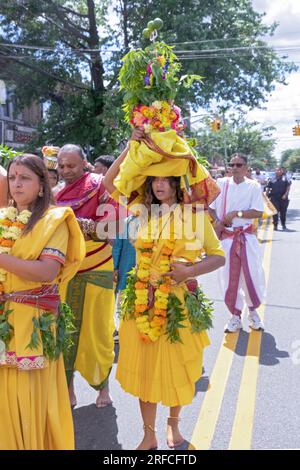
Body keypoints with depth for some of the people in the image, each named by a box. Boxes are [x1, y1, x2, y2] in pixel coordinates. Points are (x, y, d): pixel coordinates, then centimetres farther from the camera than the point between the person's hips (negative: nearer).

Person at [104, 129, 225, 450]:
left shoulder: (195, 215, -6)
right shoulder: (144, 211, 2)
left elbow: (218, 256, -1)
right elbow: (109, 183, 7)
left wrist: (191, 270, -19)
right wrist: (131, 147, 0)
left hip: (177, 301, -2)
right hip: (142, 300, 3)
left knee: (175, 366, 13)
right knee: (144, 366, 11)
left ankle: (173, 423, 42)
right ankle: (149, 435, 31)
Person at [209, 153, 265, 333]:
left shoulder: (254, 186, 0)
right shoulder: (221, 183, 3)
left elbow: (258, 212, -8)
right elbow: (209, 206, 8)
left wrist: (236, 213, -14)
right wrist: (217, 221, -8)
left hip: (247, 236, -1)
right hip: (226, 237, 1)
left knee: (253, 274, 3)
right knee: (229, 277, 5)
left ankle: (253, 311, 27)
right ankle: (235, 315, 21)